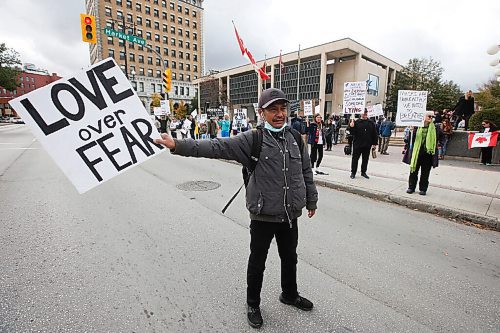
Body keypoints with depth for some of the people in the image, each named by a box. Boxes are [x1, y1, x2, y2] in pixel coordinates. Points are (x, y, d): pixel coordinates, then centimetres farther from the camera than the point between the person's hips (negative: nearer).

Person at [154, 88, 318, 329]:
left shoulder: (294, 139, 3)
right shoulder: (252, 139, -12)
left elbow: (306, 172, 11)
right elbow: (216, 147, -20)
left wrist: (311, 200, 18)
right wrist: (178, 145, -29)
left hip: (290, 215, 5)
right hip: (263, 216, -4)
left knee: (290, 258, 24)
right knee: (257, 262, 14)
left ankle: (290, 294, 52)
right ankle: (253, 304, 41)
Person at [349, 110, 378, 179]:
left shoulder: (371, 123, 6)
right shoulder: (356, 122, -3)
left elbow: (374, 134, 8)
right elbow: (353, 133, -7)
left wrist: (374, 143, 5)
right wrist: (351, 127, -26)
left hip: (367, 145, 3)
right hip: (357, 145, -3)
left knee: (365, 159, 12)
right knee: (355, 159, 4)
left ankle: (363, 172, 25)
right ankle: (353, 172, 14)